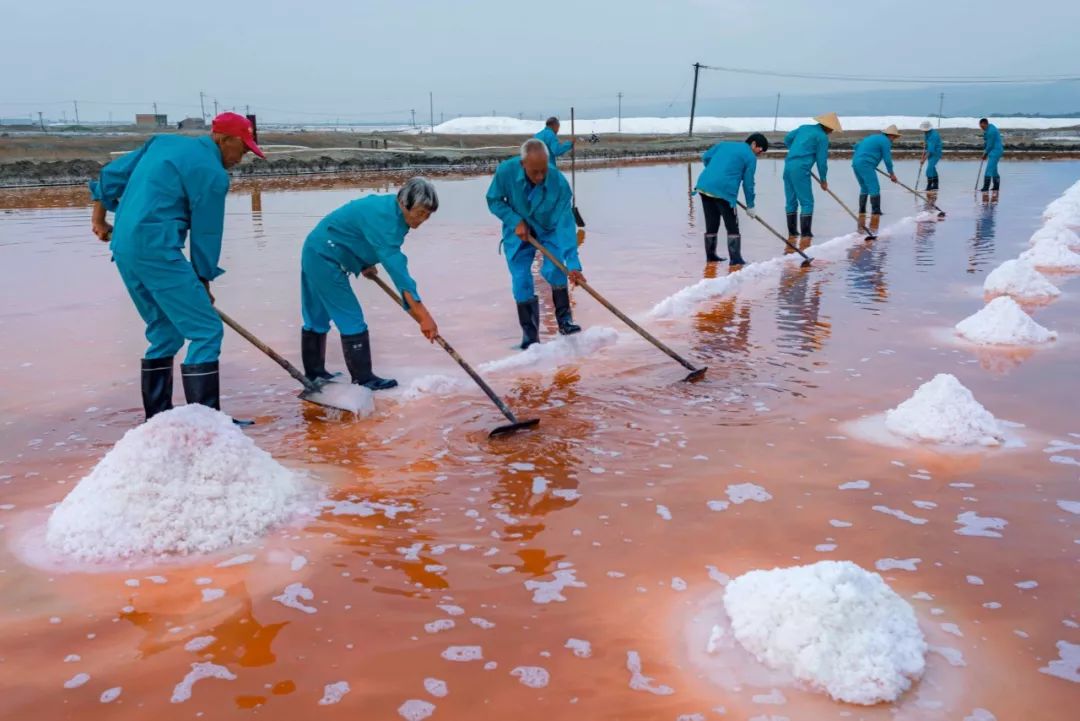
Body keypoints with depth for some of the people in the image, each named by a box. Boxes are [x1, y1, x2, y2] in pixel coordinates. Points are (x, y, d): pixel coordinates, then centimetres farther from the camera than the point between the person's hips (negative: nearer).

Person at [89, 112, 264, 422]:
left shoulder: (164, 142, 17)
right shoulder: (212, 173, -7)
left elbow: (112, 174, 21)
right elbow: (206, 233, -3)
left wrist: (100, 218, 33)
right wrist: (204, 280, 9)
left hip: (124, 248, 9)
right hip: (156, 250, -9)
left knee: (166, 332, 17)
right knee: (206, 330, -6)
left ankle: (156, 418, 21)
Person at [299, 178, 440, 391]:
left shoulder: (391, 207, -1)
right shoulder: (384, 218, -30)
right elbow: (395, 266, -37)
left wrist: (365, 263, 7)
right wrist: (423, 316, -40)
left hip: (316, 253, 10)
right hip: (325, 259, -10)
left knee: (317, 316, 18)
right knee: (351, 318, -7)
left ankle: (313, 373, 30)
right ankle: (363, 379, 0)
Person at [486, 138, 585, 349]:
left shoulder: (559, 182, -32)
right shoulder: (505, 171, -28)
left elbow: (565, 224, -34)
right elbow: (494, 201, -10)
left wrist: (573, 264, -39)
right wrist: (515, 221, -25)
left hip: (549, 231, -1)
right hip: (519, 232, 1)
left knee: (555, 270, -21)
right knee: (521, 283, -5)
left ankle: (565, 320, 0)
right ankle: (530, 335, 8)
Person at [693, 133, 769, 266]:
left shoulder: (725, 144, 20)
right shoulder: (751, 157, 4)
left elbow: (706, 157, 20)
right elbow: (748, 183, 3)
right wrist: (750, 206, 11)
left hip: (704, 185, 6)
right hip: (724, 191, -6)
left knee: (711, 224, 17)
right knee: (732, 226, 3)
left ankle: (710, 255, 24)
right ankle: (735, 258, 1)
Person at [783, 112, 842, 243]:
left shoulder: (804, 127, 16)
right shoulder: (822, 137, -4)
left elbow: (787, 139, 25)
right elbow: (822, 160, -4)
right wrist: (823, 180, 6)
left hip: (788, 165, 8)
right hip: (800, 169, -8)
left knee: (791, 201, 12)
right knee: (807, 202, -2)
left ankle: (792, 232, 17)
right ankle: (806, 233, -4)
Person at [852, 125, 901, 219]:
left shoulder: (873, 137, 25)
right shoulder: (885, 141, -2)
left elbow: (857, 146, 27)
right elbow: (887, 159, -3)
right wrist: (892, 174, 6)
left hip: (856, 163, 9)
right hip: (866, 165, -9)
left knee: (864, 189, 18)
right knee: (874, 189, -9)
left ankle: (861, 212, 18)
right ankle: (875, 213, -14)